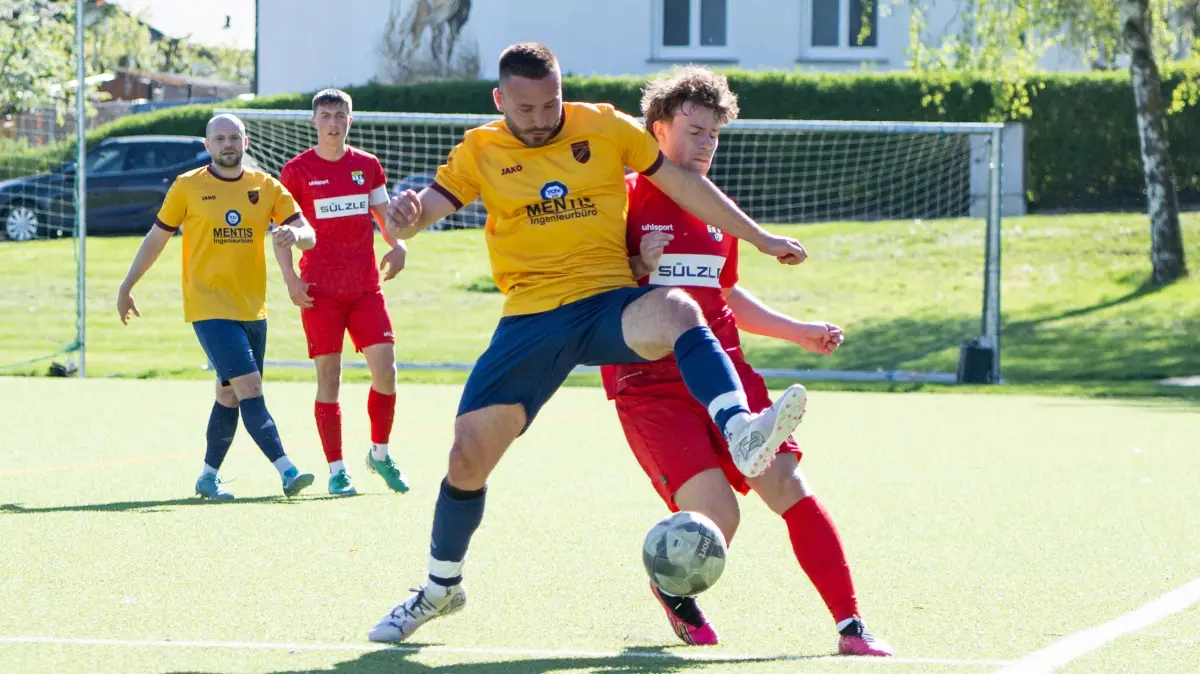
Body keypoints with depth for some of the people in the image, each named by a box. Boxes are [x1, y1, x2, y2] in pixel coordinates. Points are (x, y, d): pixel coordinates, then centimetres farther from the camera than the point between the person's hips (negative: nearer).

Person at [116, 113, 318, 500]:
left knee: (230, 396, 11)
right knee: (249, 388, -16)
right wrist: (127, 287, 11)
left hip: (253, 309, 5)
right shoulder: (187, 187, 0)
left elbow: (308, 236, 2)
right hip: (210, 308, -5)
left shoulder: (266, 187, 7)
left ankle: (208, 476, 23)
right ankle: (286, 471, -24)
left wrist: (294, 235, -22)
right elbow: (156, 238, 9)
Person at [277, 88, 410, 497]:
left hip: (366, 287, 3)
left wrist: (397, 245, -5)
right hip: (320, 291, -3)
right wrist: (290, 277, -9)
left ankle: (379, 454, 14)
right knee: (329, 378, -3)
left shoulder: (368, 166, 10)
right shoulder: (297, 171, 0)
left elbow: (384, 213, 17)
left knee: (385, 368, -6)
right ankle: (336, 470, 4)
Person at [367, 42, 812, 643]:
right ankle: (440, 587, 20)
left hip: (610, 302, -1)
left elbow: (683, 185, 10)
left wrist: (761, 239, 12)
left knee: (676, 311, -36)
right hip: (532, 317, 1)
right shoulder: (481, 152, 4)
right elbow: (426, 207, -7)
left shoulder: (606, 128, 4)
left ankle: (742, 435, -53)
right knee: (469, 453, -2)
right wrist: (405, 214, -33)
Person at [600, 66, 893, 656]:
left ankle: (851, 628, -10)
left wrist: (796, 331, 25)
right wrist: (637, 269, -18)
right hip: (649, 386, -6)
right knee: (715, 515, -19)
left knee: (787, 485, -12)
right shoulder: (623, 199, -2)